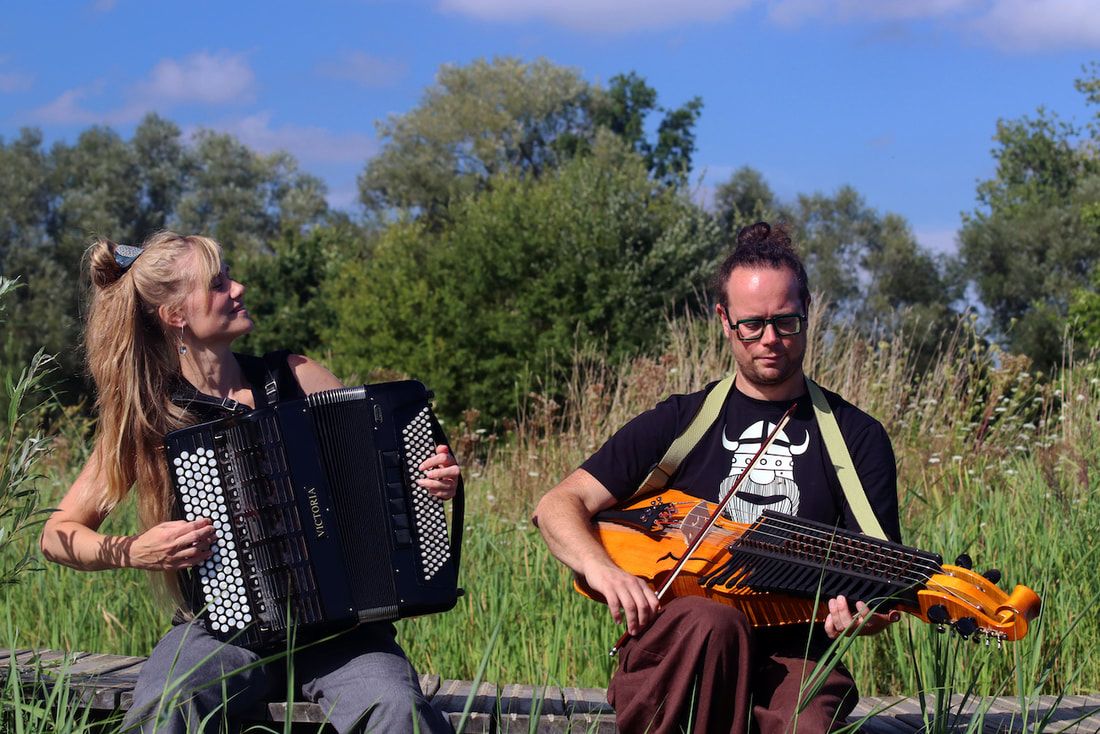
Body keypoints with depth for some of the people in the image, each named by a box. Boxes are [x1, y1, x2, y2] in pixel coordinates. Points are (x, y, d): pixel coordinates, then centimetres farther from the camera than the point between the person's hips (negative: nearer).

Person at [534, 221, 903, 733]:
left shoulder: (857, 437, 11)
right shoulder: (678, 423, 11)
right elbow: (558, 505, 5)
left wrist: (864, 611, -20)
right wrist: (602, 569, -17)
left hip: (793, 658, -1)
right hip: (670, 657, 1)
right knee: (712, 621, -36)